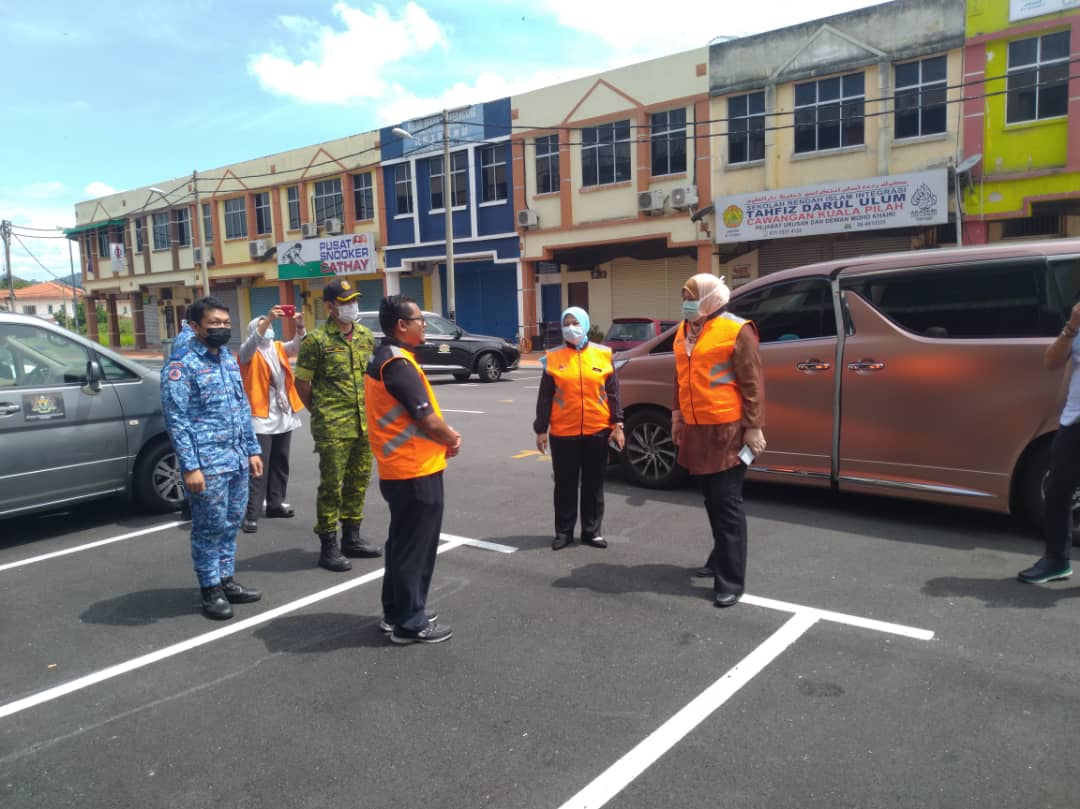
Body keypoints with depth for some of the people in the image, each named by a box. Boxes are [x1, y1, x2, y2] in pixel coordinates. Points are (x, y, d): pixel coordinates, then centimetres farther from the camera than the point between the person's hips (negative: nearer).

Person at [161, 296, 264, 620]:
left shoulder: (230, 360, 13)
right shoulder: (181, 367, -10)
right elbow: (176, 421, -14)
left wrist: (252, 450, 15)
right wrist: (190, 467, -17)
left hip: (237, 461, 7)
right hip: (208, 465, -7)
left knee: (231, 524, 15)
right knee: (209, 528, 2)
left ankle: (226, 580, 28)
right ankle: (211, 590, 15)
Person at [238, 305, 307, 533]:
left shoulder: (279, 348, 12)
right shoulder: (248, 352, -2)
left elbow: (299, 345, -3)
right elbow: (253, 342, -24)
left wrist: (300, 326, -23)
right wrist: (268, 319, -36)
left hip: (284, 415, 6)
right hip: (261, 417, -6)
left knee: (280, 463, 14)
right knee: (259, 466, -9)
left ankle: (275, 503, 26)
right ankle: (251, 514, -8)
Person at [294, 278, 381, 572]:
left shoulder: (366, 336, 8)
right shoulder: (317, 340, -9)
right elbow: (302, 382, -3)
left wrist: (370, 410, 14)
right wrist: (318, 411, 4)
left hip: (364, 424, 6)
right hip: (333, 429, -6)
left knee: (358, 482, 14)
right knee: (331, 486, 0)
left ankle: (352, 539, 28)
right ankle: (328, 547, 11)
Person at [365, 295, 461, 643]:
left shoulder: (381, 359, 12)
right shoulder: (399, 364, -20)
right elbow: (426, 419, -21)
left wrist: (446, 432, 3)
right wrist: (452, 439, -2)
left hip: (399, 468, 10)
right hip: (415, 470, -10)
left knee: (402, 542, 19)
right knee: (415, 547, 0)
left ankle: (396, 612, 30)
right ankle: (410, 623, 11)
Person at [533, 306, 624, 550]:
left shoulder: (602, 354, 3)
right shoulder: (553, 358, 2)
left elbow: (612, 392, 5)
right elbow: (545, 397, 3)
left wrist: (617, 424, 0)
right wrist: (541, 429, 0)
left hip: (597, 432, 1)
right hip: (563, 433, 0)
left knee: (594, 484, 10)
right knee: (565, 484, 7)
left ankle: (592, 531, 21)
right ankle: (563, 532, 18)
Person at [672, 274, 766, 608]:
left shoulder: (736, 330, -10)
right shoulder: (683, 331, 12)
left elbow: (752, 384, -11)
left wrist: (753, 428, -13)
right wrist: (677, 417, 19)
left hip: (727, 430, -7)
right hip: (696, 430, 7)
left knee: (727, 504, -5)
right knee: (712, 499, 18)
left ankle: (731, 580, 0)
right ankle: (722, 556, 34)